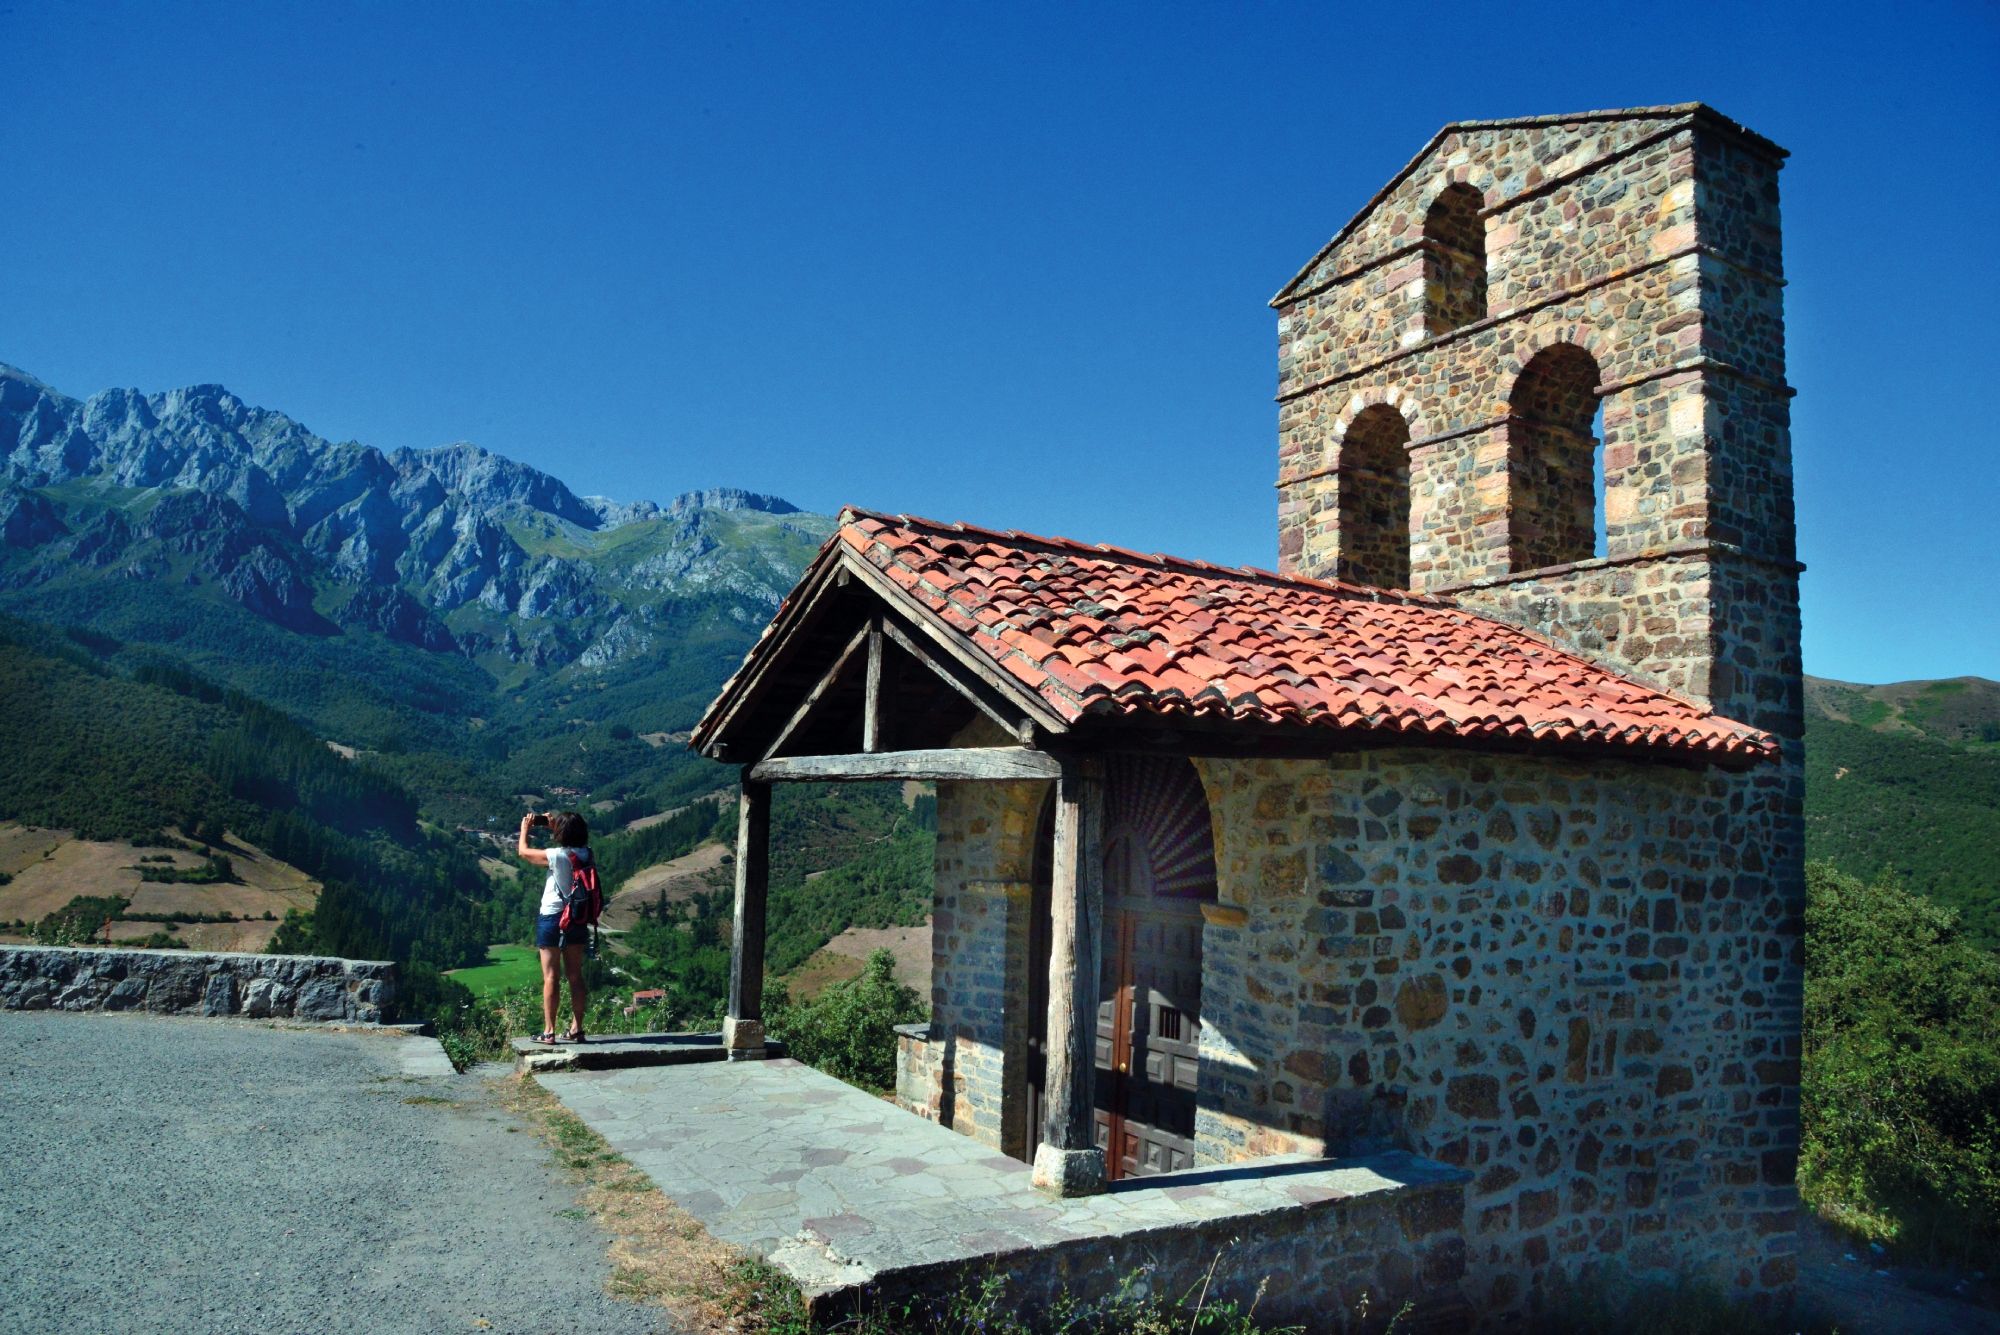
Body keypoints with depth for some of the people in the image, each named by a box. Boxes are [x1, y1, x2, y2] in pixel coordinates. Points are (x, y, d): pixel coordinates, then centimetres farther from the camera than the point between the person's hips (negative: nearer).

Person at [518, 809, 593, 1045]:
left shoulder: (557, 855, -18)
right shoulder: (585, 853, -2)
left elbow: (524, 851, -3)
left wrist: (525, 828, 12)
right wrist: (552, 825, 19)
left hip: (552, 918, -6)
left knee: (551, 977, 0)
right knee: (575, 976, 10)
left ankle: (549, 1032, 3)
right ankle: (576, 1030, 13)